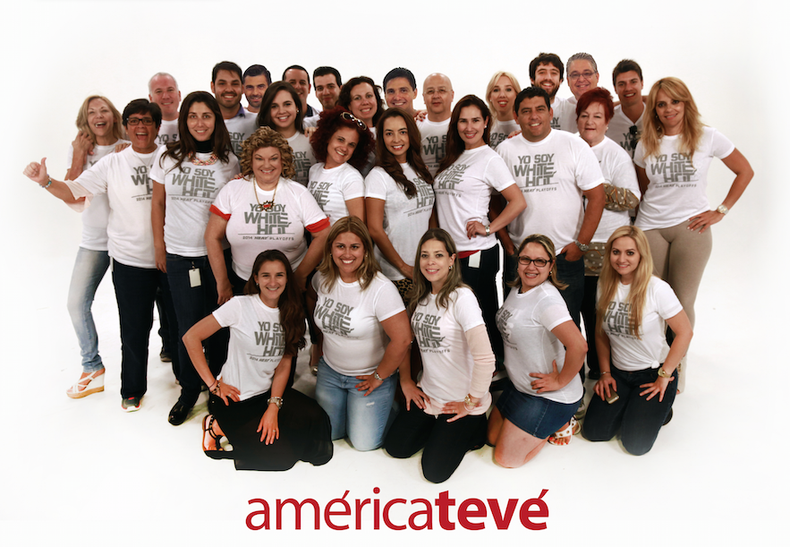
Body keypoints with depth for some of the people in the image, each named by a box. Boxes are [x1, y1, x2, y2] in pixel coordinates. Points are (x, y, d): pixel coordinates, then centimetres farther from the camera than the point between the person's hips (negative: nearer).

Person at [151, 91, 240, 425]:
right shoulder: (168, 157, 2)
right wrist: (159, 247, 8)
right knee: (188, 326, 5)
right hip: (179, 256, 0)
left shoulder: (229, 161, 1)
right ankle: (189, 391, 25)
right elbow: (158, 203, 9)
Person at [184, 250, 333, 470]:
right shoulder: (240, 306, -16)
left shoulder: (291, 313, 0)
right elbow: (191, 337, -15)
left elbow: (284, 363, -1)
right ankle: (219, 427, 8)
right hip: (234, 399, -6)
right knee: (282, 458, -12)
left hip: (269, 392, 6)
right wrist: (213, 384, -14)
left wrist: (273, 407, -13)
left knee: (316, 419, -14)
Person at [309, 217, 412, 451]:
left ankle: (388, 406, 27)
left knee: (365, 443, 0)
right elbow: (313, 300, 18)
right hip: (330, 371, 5)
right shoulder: (323, 278, -7)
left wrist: (379, 377, -16)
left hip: (368, 376, -5)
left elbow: (402, 340, -27)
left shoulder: (381, 289, -26)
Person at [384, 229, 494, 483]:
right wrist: (406, 380, 8)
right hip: (428, 395, 7)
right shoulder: (421, 297, 1)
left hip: (458, 402, -7)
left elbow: (485, 358, -27)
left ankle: (473, 427, 18)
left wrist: (471, 402, -17)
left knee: (434, 471, -1)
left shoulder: (461, 297, -23)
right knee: (396, 447, 7)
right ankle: (439, 429, 28)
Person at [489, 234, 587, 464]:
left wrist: (560, 382, -23)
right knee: (492, 438, 16)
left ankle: (559, 424, 15)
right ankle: (547, 424, 25)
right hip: (519, 385, 9)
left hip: (551, 397, -9)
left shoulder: (546, 299, -27)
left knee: (505, 458, 0)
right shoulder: (517, 289, 2)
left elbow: (578, 345, -37)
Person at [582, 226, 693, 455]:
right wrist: (605, 373, 2)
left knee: (636, 443, -13)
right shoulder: (605, 286, -2)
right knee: (593, 431, -8)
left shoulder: (656, 289, -18)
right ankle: (629, 405, 20)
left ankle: (660, 407, 17)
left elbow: (684, 332, -15)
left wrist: (664, 376, -13)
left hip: (653, 373, -4)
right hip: (618, 373, 4)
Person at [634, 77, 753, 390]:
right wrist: (636, 219, 5)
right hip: (650, 228, 2)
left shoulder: (707, 137, 0)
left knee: (682, 301, 0)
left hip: (691, 227, -2)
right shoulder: (646, 144, 7)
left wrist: (721, 211, 1)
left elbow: (745, 171, 8)